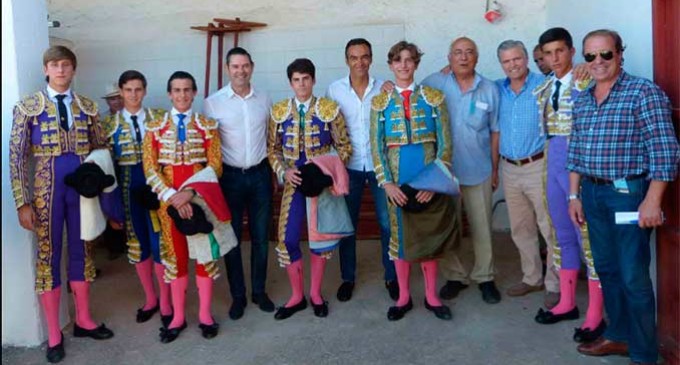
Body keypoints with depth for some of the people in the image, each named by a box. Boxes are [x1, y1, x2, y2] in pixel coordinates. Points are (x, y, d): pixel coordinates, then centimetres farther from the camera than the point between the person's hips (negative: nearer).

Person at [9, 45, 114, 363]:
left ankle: (83, 320, 27)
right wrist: (22, 202, -9)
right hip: (47, 188, -3)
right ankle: (54, 334, 17)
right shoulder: (28, 107, -3)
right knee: (49, 255, 4)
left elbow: (100, 148, 11)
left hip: (83, 186, 3)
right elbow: (17, 157, -5)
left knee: (81, 251, 11)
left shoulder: (87, 106, 6)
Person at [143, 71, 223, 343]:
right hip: (168, 200, 1)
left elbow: (215, 166, -5)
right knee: (175, 255, 9)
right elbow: (150, 169, -3)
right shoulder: (155, 127, 3)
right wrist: (172, 197, -16)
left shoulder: (208, 126, 2)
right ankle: (178, 317, 22)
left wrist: (190, 192, -18)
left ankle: (205, 315, 20)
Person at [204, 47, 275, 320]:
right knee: (231, 238, 7)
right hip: (229, 176, -2)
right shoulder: (213, 102, -4)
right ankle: (237, 295, 22)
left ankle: (259, 291, 26)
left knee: (261, 237, 10)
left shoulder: (264, 99, 4)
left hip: (260, 174, 2)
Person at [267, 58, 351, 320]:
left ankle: (316, 294, 26)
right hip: (294, 182, 1)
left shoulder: (330, 109, -3)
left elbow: (344, 146, 2)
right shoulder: (278, 111, 2)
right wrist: (283, 172, -10)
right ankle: (297, 296, 17)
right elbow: (272, 148, 7)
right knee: (287, 239, -2)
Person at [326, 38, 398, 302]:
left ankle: (392, 277, 24)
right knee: (347, 224, 10)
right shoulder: (334, 90, -2)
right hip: (348, 166, 0)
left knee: (388, 223, 6)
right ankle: (348, 277, 26)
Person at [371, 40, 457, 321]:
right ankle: (404, 297, 21)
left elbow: (445, 142, 0)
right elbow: (376, 146, 0)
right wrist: (386, 183, -10)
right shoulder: (380, 102, 4)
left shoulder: (433, 98, 3)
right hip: (397, 179, 0)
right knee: (400, 235, 7)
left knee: (429, 235, 8)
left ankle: (431, 296, 22)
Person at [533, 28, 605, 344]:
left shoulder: (585, 84, -9)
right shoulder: (543, 89, 11)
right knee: (563, 234, 15)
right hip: (553, 163, 7)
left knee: (587, 237, -2)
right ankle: (567, 302, 29)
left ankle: (595, 315, 9)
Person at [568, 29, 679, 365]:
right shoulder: (582, 101, 11)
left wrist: (652, 201, -18)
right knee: (606, 269, 15)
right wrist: (574, 195, 12)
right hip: (592, 193, 7)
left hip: (628, 192, -6)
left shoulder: (643, 92, -9)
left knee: (633, 277, -1)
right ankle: (619, 336, 31)